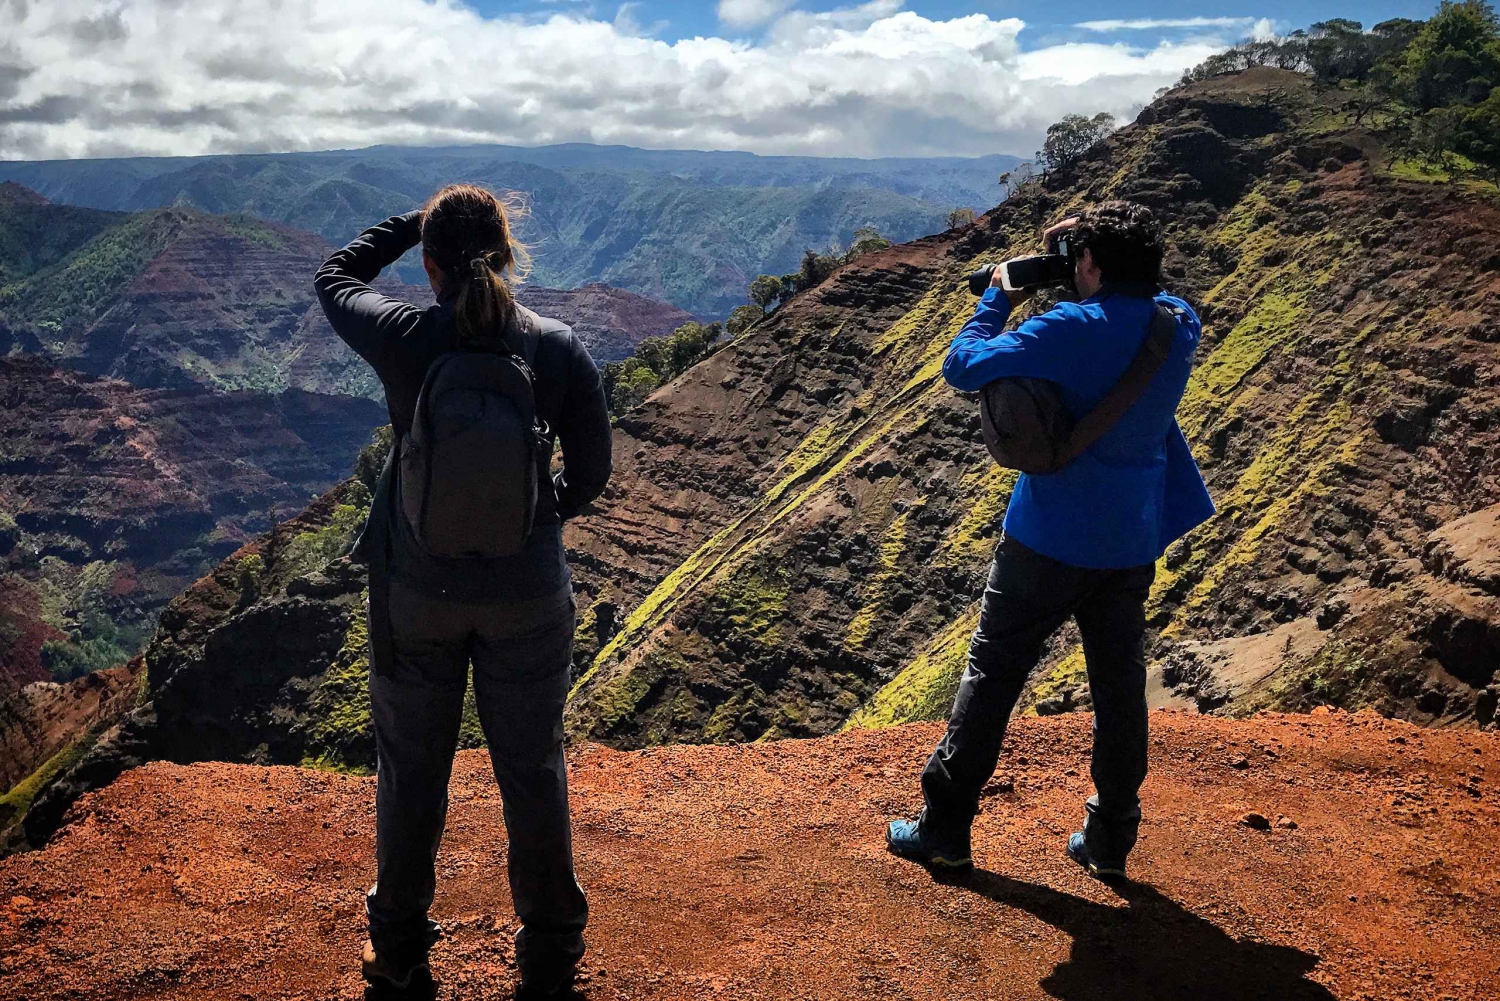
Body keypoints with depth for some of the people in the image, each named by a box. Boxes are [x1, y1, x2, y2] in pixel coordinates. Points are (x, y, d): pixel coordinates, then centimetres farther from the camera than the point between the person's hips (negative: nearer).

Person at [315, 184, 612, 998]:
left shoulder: (402, 341, -14)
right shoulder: (558, 350, -12)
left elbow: (333, 277, 9)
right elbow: (592, 472, -3)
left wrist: (414, 222, 13)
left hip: (416, 590, 0)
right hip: (528, 593, 0)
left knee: (410, 769, 18)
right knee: (532, 769, 16)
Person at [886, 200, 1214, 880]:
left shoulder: (1074, 330, -19)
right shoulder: (1179, 328, 0)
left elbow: (962, 367, -17)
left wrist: (1000, 297, -3)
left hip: (1049, 539, -5)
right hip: (1134, 543, 5)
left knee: (992, 673, 7)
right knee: (1120, 685, 14)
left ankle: (944, 828, 14)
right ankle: (1110, 840, 24)